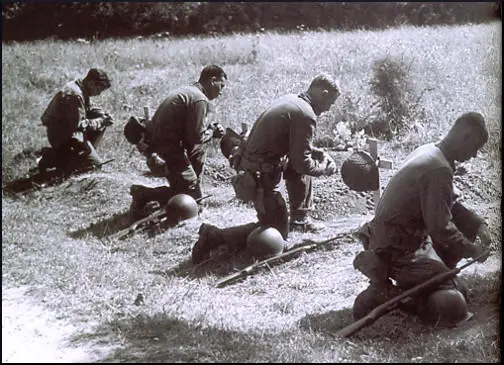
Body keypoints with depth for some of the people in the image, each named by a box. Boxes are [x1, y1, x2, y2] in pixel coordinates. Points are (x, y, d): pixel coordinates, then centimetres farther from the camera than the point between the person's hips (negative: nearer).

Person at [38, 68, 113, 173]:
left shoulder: (81, 89, 5)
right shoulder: (75, 95, -26)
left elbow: (88, 109, 19)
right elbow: (79, 124, -25)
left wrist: (103, 115, 1)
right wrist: (100, 121, -15)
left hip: (69, 128, 10)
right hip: (62, 135, -10)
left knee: (102, 124, 11)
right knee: (96, 164, -10)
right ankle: (53, 157, -9)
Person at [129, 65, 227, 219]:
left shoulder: (186, 90, 17)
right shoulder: (199, 99, -14)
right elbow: (196, 137, -16)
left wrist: (211, 130, 12)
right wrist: (212, 132, 3)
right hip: (167, 152, -10)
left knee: (199, 149, 27)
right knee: (193, 196, -2)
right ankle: (144, 195, -10)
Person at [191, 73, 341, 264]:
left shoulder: (290, 99, 10)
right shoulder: (305, 116, -19)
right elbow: (302, 163, -16)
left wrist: (319, 153, 16)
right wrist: (325, 169, 1)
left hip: (247, 166, 9)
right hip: (261, 177, -9)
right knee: (279, 231, 3)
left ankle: (299, 218, 30)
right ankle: (215, 236, -6)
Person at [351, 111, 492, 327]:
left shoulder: (428, 152, 7)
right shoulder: (438, 169, -24)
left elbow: (450, 204, 18)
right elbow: (441, 228, -23)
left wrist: (479, 224, 6)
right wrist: (473, 251, -8)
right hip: (398, 252, -10)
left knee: (467, 225, 16)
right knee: (454, 308, -9)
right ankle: (386, 295, -7)